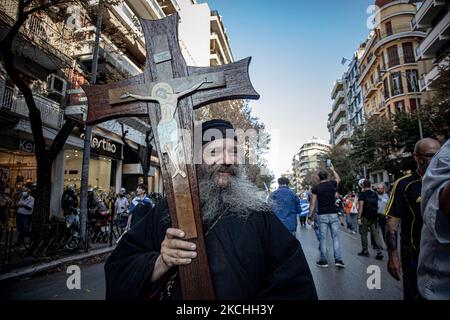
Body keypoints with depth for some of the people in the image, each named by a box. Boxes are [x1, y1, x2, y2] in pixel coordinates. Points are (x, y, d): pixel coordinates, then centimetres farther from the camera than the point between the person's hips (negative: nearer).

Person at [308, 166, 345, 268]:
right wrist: (333, 170, 40)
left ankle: (324, 261, 10)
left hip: (322, 216, -1)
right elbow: (338, 179, 27)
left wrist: (310, 216, 1)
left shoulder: (316, 188, -3)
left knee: (323, 239, 3)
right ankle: (338, 260, 3)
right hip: (333, 215, 2)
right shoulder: (332, 184, 2)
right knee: (335, 237, 7)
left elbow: (313, 204, -5)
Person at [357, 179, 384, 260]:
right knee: (375, 233, 5)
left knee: (364, 233, 6)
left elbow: (361, 206, -14)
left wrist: (359, 218, -14)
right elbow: (376, 205, 16)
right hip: (374, 217, 5)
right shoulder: (375, 194, 9)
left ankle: (365, 250, 14)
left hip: (365, 217, -5)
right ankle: (379, 251, -3)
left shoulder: (362, 194, -9)